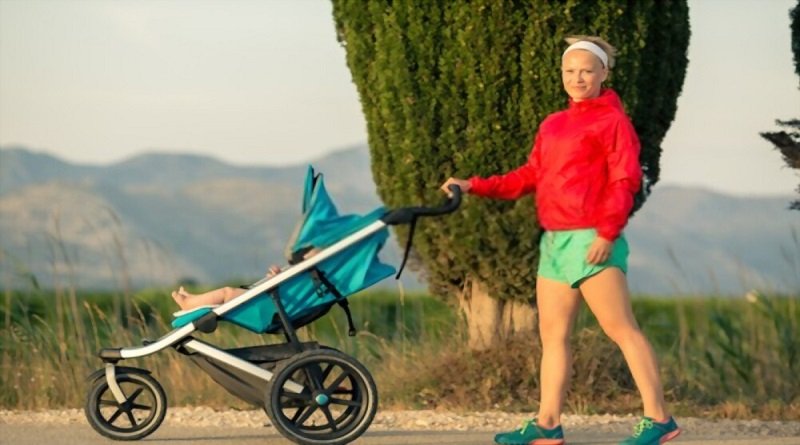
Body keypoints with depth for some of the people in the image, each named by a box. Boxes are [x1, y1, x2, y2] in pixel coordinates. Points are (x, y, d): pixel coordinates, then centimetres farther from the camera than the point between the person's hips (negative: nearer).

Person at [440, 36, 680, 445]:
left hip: (591, 242, -8)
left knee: (621, 329, -11)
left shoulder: (612, 120, -3)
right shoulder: (552, 126, 19)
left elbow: (625, 180, -10)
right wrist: (473, 187, 15)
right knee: (553, 334, 8)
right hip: (554, 242, 8)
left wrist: (607, 233, -19)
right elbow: (530, 177, 22)